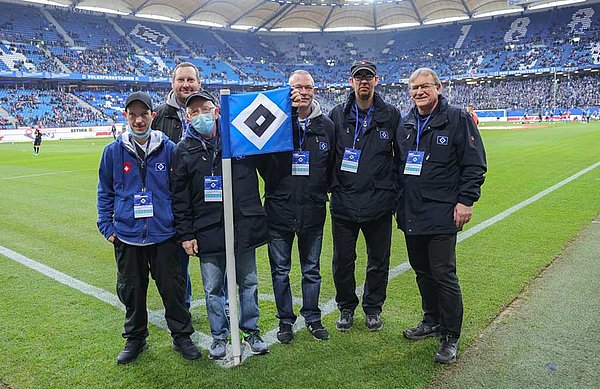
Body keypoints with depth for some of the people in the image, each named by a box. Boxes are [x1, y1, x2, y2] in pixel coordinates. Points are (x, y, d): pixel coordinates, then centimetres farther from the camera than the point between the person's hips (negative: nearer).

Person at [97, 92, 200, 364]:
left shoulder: (168, 148, -2)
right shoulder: (113, 151, 0)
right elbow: (105, 192, 9)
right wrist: (107, 226, 3)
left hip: (164, 234, -1)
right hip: (127, 236, 1)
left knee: (172, 288, 7)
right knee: (131, 291, 14)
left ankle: (182, 336, 26)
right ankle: (135, 339, 34)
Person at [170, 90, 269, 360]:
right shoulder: (183, 150, 3)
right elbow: (179, 196, 4)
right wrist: (185, 234, 1)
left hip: (244, 227, 0)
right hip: (208, 232, 0)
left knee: (248, 283, 13)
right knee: (213, 289, 10)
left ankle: (251, 330, 31)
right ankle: (219, 335, 29)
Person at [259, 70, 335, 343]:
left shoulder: (326, 125, 4)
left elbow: (332, 165, 11)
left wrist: (321, 190, 5)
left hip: (313, 212, 2)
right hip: (279, 210, -1)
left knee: (311, 269, 15)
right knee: (280, 271, 11)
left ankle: (312, 317, 32)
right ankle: (285, 320, 28)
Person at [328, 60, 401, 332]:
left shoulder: (391, 115, 2)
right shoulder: (337, 115, 3)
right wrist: (332, 185, 0)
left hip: (379, 204, 0)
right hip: (343, 202, 0)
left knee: (378, 261, 12)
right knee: (343, 261, 10)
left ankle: (373, 308, 32)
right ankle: (346, 308, 31)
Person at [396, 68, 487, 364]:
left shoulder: (457, 118, -5)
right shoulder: (407, 123, 12)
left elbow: (475, 164, -6)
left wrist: (466, 201, -12)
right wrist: (399, 201, 16)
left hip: (441, 214, -6)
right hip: (411, 214, 6)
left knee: (444, 275, -3)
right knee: (422, 271, 16)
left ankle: (451, 337, 12)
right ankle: (432, 321, 34)